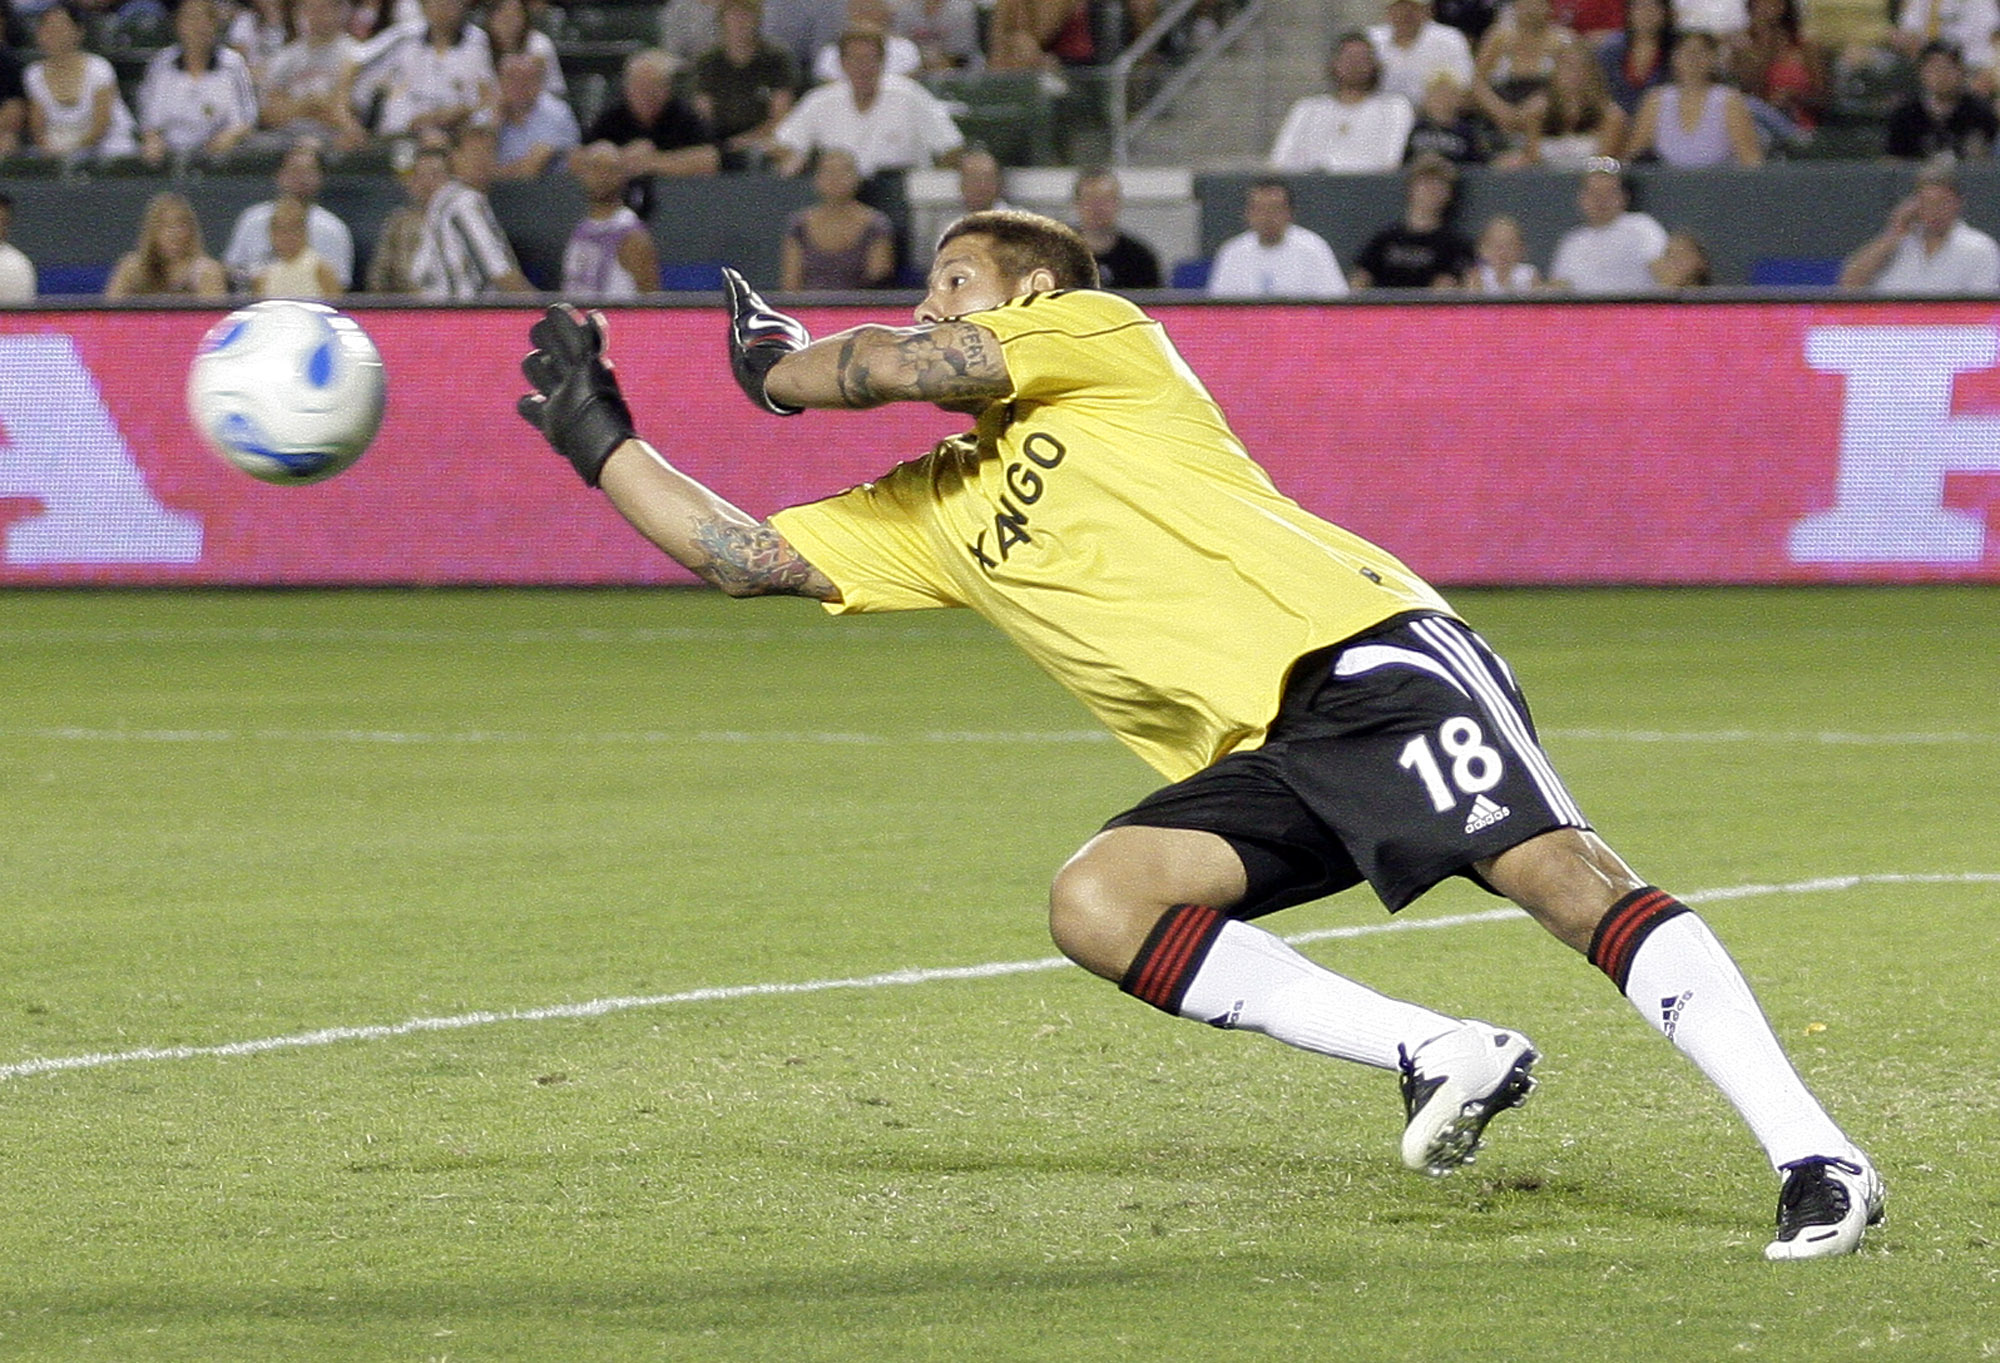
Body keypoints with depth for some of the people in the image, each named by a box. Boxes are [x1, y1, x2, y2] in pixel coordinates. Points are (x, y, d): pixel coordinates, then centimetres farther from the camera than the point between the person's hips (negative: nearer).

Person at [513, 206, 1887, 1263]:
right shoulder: (934, 509, 26)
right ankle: (1442, 1058, -18)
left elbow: (890, 366, -1)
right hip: (1255, 769, 7)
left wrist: (775, 365, 19)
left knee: (1562, 873, -25)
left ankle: (1814, 1154, -32)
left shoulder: (1098, 333, 9)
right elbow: (745, 556, 25)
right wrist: (600, 440, 22)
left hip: (1365, 654, -7)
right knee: (1096, 905, -18)